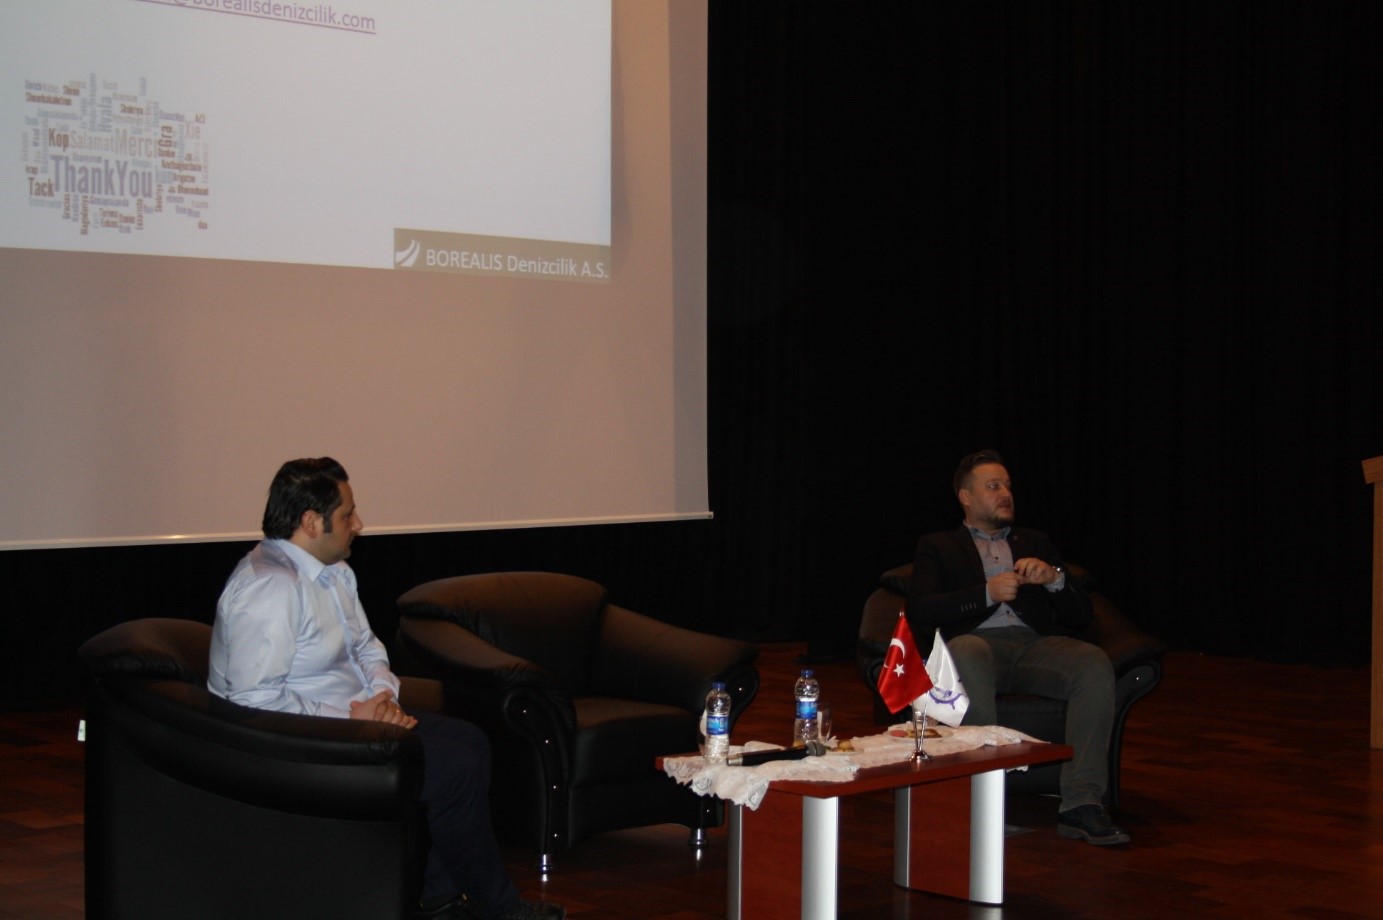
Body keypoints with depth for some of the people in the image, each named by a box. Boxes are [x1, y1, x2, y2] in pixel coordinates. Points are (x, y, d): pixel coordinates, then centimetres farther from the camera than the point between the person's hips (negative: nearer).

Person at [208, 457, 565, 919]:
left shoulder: (333, 571, 8)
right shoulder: (268, 587, -25)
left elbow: (366, 646, 19)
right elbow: (256, 697, -30)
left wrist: (383, 696, -3)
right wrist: (350, 717, -23)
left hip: (354, 714, 11)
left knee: (470, 741, 6)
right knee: (456, 768, -14)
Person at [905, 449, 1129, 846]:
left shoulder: (1037, 543, 30)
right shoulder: (938, 546, 22)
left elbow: (1080, 615, 20)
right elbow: (919, 613, 3)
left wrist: (1054, 578, -1)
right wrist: (987, 593, -8)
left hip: (1035, 645, 3)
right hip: (978, 642, -3)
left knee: (1095, 664, -31)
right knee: (967, 657, -41)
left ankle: (1081, 805, -34)